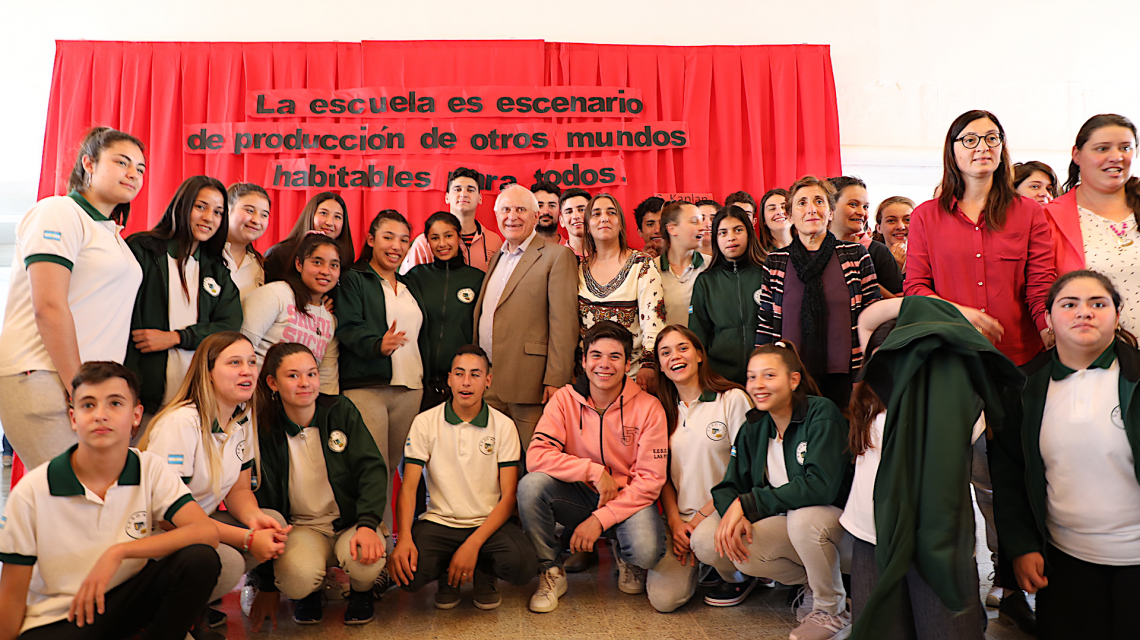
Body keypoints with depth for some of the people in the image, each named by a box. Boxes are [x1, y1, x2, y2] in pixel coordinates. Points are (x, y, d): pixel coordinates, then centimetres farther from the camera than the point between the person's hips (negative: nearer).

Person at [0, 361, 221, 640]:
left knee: (200, 559, -24)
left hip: (125, 598, 3)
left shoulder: (151, 470, -8)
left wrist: (119, 551, -27)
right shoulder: (32, 492, -13)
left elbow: (207, 531, -21)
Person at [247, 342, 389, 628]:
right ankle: (309, 594, 8)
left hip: (351, 521, 1)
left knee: (365, 560, -32)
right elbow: (262, 505, -2)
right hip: (300, 527, 0)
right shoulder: (265, 431, -6)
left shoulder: (341, 410, -4)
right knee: (298, 578, -33)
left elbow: (372, 468, -9)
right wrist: (266, 586, -2)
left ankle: (361, 591, 7)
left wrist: (367, 524, -27)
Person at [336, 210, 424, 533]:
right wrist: (378, 345, -29)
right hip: (365, 387, -5)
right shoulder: (353, 279, 4)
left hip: (410, 388, 5)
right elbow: (348, 328, -10)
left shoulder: (409, 287, 23)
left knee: (396, 468, 5)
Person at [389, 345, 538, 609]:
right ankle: (446, 574, 8)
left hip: (489, 522, 0)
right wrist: (404, 537, -23)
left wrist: (473, 545, -20)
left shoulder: (504, 426, -1)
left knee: (523, 565, -30)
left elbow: (509, 495, -6)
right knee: (406, 570, -29)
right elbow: (408, 488, -3)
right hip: (438, 521, 1)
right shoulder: (425, 423, 0)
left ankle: (484, 572, 7)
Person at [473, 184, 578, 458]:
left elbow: (564, 322, -10)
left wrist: (555, 380, -15)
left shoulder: (557, 256, -3)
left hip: (528, 383, -6)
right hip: (487, 384, 6)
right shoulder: (496, 257, 20)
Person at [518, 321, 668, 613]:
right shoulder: (565, 399, -7)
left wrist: (600, 519, -20)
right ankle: (550, 572, -5)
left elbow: (650, 479, -12)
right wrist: (594, 471, -25)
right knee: (531, 484, -27)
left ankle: (626, 558, 11)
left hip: (628, 499, -1)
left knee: (646, 552, -31)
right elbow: (536, 455, -17)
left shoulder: (648, 408, -11)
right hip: (578, 496, 1)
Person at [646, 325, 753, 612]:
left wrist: (703, 516, -13)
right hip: (681, 518, 3)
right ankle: (695, 563, 18)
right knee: (664, 599, -15)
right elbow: (663, 474, 9)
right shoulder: (663, 409, 8)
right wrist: (675, 522, -6)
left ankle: (741, 576, 0)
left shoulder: (733, 398, -6)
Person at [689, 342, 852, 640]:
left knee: (805, 517, -40)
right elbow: (729, 486, 0)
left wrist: (747, 504, -28)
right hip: (783, 522, 6)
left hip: (832, 517, -5)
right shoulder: (752, 428, 3)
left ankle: (832, 611, -9)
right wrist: (732, 515, -25)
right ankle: (810, 581, 5)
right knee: (705, 542, -17)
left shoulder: (821, 413, -16)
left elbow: (820, 485, -28)